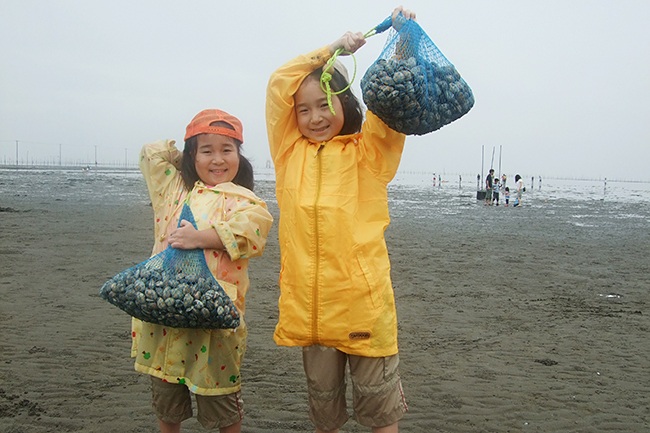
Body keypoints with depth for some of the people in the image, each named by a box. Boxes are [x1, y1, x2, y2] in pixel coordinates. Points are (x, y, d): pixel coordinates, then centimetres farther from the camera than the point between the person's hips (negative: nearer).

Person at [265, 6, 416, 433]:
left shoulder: (367, 153, 3)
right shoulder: (291, 152, 8)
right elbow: (279, 85, 4)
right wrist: (331, 49, 2)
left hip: (362, 291, -2)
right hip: (308, 297, 3)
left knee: (376, 390, 10)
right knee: (321, 390, 19)